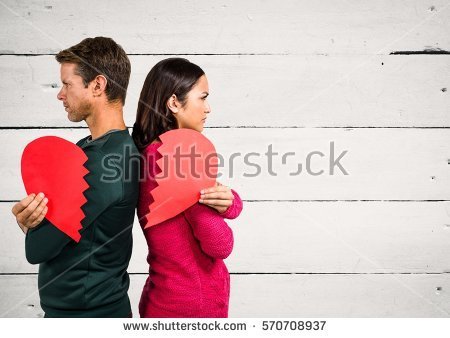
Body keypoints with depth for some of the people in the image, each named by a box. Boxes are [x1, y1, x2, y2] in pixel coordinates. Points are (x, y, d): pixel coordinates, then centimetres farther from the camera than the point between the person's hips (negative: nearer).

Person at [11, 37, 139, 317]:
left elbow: (38, 249, -24)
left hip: (88, 311, -8)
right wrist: (27, 215, -19)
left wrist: (30, 220, -5)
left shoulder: (106, 161, -28)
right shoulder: (88, 147, 2)